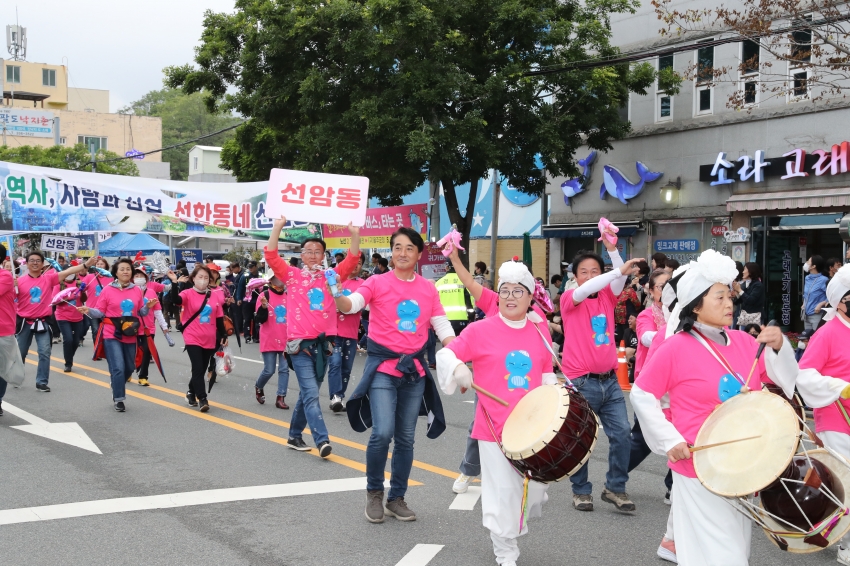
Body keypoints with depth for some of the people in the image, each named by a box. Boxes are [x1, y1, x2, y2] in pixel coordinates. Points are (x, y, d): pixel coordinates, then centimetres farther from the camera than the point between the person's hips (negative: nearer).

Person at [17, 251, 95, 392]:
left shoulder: (49, 278, -4)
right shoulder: (20, 281, -4)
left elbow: (67, 271, -15)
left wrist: (85, 265, -26)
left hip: (42, 322, 0)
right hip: (24, 322, 0)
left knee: (45, 353, -3)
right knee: (20, 352, 14)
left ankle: (41, 382, 7)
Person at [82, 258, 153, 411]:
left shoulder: (137, 291, 4)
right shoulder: (108, 290, -4)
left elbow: (141, 313, 8)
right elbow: (101, 312, -3)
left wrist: (147, 307, -12)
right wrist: (89, 311, -22)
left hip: (130, 336, 4)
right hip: (112, 335, -4)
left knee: (129, 368, 15)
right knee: (118, 368, -12)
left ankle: (118, 389, 41)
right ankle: (119, 400, 0)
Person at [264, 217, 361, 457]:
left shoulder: (331, 277, 9)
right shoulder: (292, 276, 3)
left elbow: (352, 260, 1)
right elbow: (271, 255, -8)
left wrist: (355, 235, -12)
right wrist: (278, 227, -18)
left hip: (323, 344, 4)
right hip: (300, 344, -4)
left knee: (307, 393, 14)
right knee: (311, 395, -12)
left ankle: (295, 435, 27)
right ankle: (322, 440, -18)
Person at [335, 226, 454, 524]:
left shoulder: (428, 289, 6)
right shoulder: (377, 283, -4)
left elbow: (443, 328, 6)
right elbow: (351, 305, -19)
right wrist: (336, 295, -42)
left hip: (415, 369, 4)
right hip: (383, 367, -4)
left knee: (406, 438, 9)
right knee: (382, 433, -16)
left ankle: (397, 498, 24)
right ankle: (374, 492, 8)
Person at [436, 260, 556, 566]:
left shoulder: (539, 333, 5)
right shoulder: (481, 330, -8)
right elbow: (445, 354, -5)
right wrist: (458, 368, -25)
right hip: (495, 426, -4)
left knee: (535, 486, 12)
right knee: (503, 491, 1)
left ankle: (512, 526, 44)